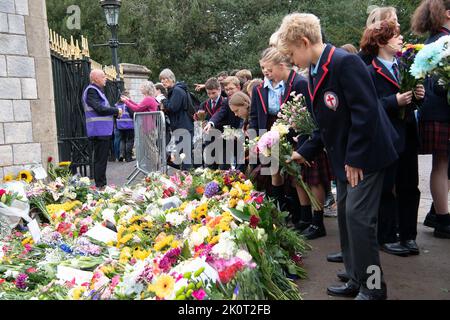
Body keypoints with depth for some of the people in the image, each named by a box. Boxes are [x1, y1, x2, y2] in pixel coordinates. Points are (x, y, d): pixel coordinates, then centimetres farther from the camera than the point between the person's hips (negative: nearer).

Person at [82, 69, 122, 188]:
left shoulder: (97, 90, 21)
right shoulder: (91, 91, -10)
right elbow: (100, 109, -20)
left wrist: (115, 112, 6)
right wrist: (116, 110, -8)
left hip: (103, 131, 10)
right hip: (99, 131, -10)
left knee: (101, 159, 14)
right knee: (100, 160, -7)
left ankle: (102, 185, 21)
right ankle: (99, 186, -2)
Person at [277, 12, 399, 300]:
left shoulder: (345, 62, -18)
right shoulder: (315, 73, 10)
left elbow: (366, 112, -22)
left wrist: (355, 159, -19)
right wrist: (305, 152, 11)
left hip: (366, 153, -9)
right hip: (345, 157, 9)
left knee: (358, 216, -8)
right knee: (345, 215, 12)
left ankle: (372, 287, 9)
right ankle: (357, 280, 25)